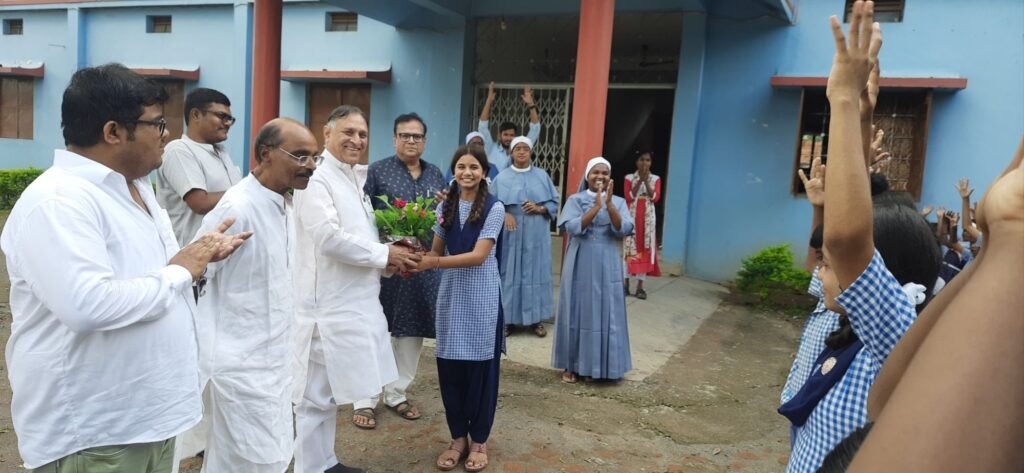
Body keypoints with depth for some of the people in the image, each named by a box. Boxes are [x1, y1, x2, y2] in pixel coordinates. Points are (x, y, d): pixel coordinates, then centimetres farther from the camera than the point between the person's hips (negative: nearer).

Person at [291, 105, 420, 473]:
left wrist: (389, 258, 2)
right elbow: (329, 237, -24)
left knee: (330, 393, 19)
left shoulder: (354, 179, 15)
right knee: (316, 395, 2)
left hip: (352, 303, 10)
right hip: (327, 305, -9)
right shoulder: (316, 179, -14)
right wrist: (384, 254, -15)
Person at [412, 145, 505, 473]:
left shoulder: (494, 208, -7)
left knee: (480, 368, 5)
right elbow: (436, 251, 10)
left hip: (481, 295, -4)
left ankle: (479, 440, 21)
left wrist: (433, 263, -23)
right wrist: (417, 260, -12)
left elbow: (479, 255, -15)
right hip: (451, 292, 4)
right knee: (449, 367, 7)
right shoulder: (445, 206, 7)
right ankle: (458, 438, 23)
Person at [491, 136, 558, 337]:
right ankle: (507, 318, 9)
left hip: (536, 234, 1)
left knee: (535, 272, 3)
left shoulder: (542, 175, 8)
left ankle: (535, 318, 12)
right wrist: (504, 214, -17)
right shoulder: (502, 177, 5)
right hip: (511, 232, -1)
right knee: (509, 272, 0)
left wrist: (539, 209, -10)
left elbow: (555, 201, 8)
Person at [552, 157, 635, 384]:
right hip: (581, 265, -1)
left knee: (606, 313, 3)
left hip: (607, 266, 1)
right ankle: (571, 365, 14)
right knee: (577, 312, 4)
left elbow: (624, 230, -10)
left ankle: (603, 364, 15)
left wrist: (609, 204, -20)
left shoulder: (618, 202, 5)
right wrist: (596, 207, -20)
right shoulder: (575, 200, 1)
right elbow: (574, 228, -14)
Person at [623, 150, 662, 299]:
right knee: (629, 248, -2)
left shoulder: (655, 179, 6)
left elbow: (655, 198, -7)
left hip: (647, 217, 1)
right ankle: (626, 283, 5)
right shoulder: (629, 178, 3)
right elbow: (628, 197, -8)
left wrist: (646, 180, -15)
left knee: (645, 249, -1)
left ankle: (640, 286, 3)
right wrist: (640, 180, -14)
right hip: (631, 216, -1)